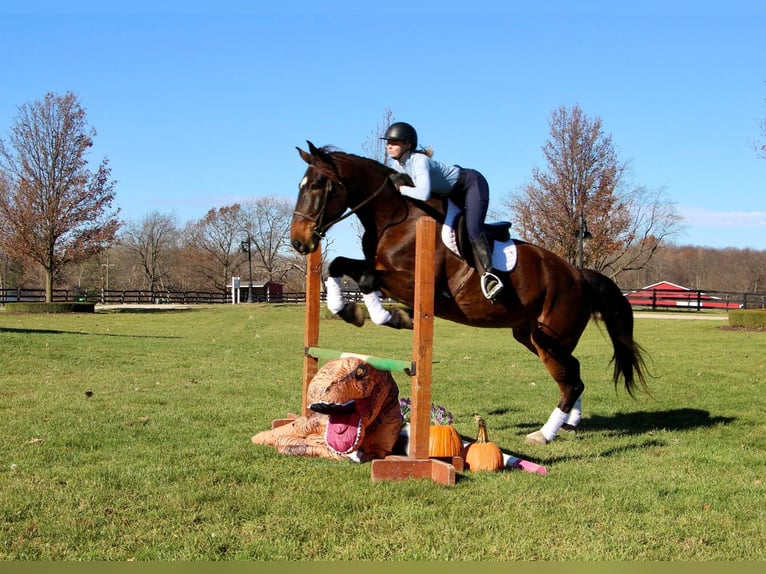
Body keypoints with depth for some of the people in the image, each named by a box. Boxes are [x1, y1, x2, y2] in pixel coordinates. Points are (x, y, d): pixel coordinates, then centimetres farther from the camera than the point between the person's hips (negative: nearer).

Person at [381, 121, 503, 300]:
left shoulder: (419, 160, -34)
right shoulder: (396, 164, -9)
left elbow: (423, 194, -48)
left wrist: (401, 188, -33)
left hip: (472, 183, -9)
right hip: (453, 193, 9)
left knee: (473, 230, -25)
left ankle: (487, 273, -23)